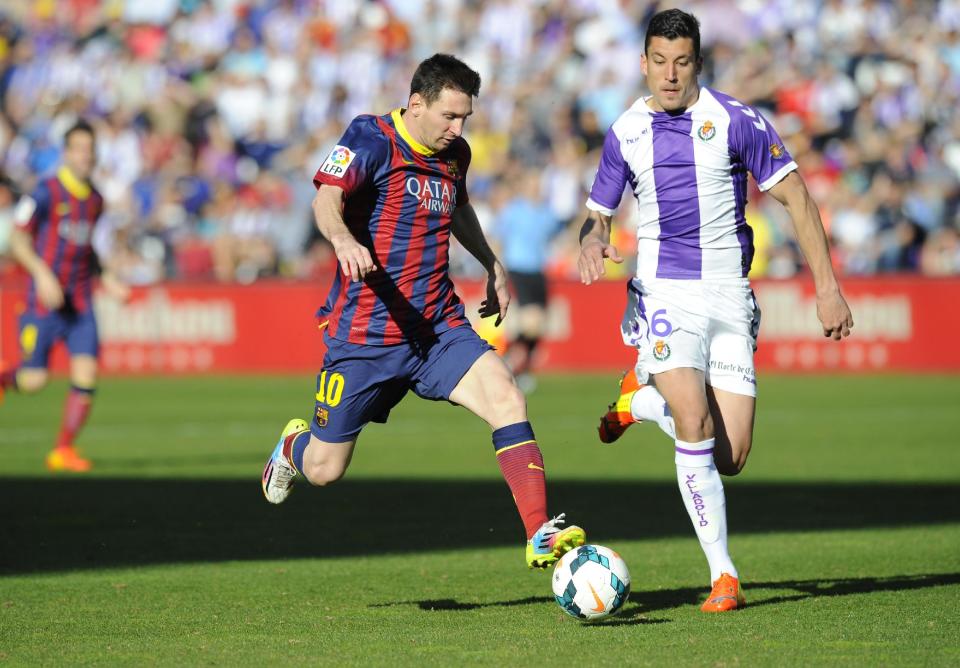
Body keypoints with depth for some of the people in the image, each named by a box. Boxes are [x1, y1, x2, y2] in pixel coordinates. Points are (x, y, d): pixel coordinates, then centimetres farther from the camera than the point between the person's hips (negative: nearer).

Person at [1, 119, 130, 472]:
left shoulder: (95, 200, 10)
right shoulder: (47, 192, -10)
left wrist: (106, 277, 14)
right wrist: (42, 274, -23)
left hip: (80, 303, 5)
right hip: (44, 300, -5)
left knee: (86, 374, -9)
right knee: (34, 380, -5)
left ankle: (63, 450, 2)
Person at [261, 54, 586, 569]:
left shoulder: (454, 154, 9)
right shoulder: (371, 139, -11)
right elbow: (326, 200, -27)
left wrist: (492, 265, 27)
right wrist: (343, 240, -48)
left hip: (439, 328, 5)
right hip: (365, 332, -5)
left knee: (507, 399, -21)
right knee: (324, 469, 5)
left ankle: (540, 536, -23)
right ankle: (294, 444, 44)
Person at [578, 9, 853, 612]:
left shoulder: (735, 121, -4)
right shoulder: (625, 132, 6)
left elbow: (796, 197, 0)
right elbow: (599, 213, 16)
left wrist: (828, 287, -4)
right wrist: (593, 242, -9)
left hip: (729, 296, 0)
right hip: (663, 293, 0)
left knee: (731, 459, -5)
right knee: (695, 421, -24)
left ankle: (642, 400, 26)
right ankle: (724, 576, -12)